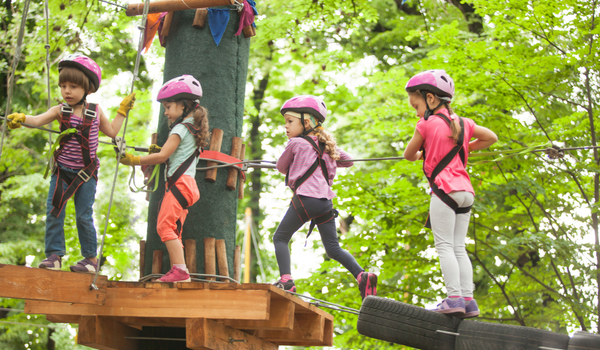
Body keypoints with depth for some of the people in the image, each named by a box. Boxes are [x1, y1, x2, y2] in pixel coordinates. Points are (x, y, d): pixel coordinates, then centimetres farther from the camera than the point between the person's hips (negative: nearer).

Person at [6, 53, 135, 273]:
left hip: (86, 172, -1)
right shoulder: (60, 111, -4)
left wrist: (122, 111, 14)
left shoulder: (96, 111, 0)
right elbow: (38, 120, -22)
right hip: (62, 170, 1)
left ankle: (91, 258, 12)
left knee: (84, 216, 1)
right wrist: (21, 119, -41)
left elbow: (111, 132, 16)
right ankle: (54, 255, 7)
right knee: (53, 212, -3)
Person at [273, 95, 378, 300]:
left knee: (280, 238, 4)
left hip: (304, 199, -6)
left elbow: (281, 168, 13)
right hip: (325, 201, 6)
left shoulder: (295, 144, 0)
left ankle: (286, 279, -12)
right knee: (333, 249, 10)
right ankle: (362, 275, -7)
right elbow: (348, 160, 30)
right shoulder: (326, 144, 17)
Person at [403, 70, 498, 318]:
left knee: (444, 245, -7)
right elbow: (491, 137, 27)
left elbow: (408, 155, 9)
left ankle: (454, 297, -17)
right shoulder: (463, 123, 14)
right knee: (459, 248, 7)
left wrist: (419, 154, 30)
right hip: (466, 191, 6)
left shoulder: (426, 124, -3)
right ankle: (468, 299, 0)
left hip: (444, 189, -6)